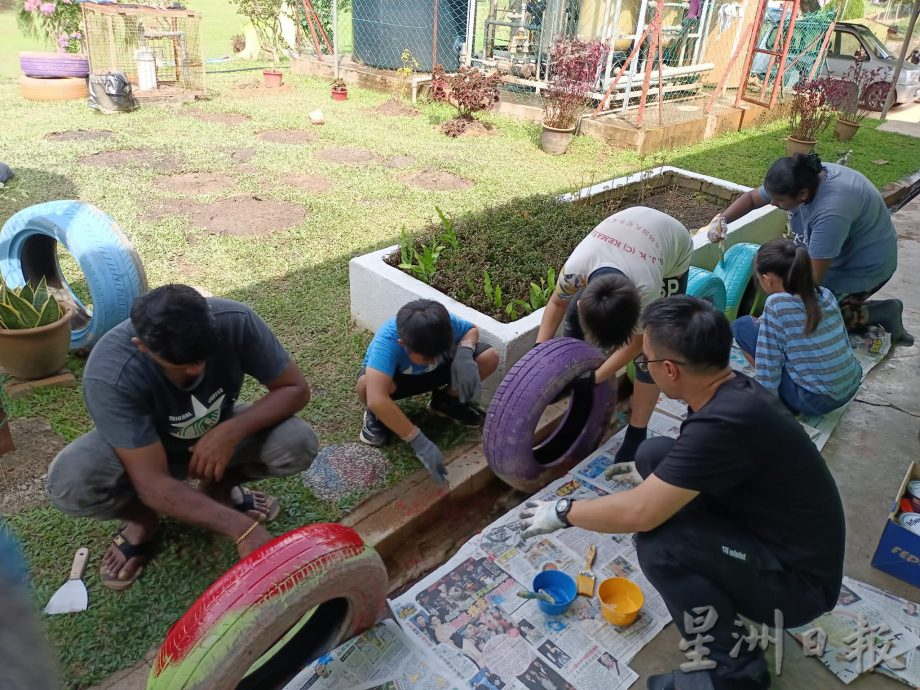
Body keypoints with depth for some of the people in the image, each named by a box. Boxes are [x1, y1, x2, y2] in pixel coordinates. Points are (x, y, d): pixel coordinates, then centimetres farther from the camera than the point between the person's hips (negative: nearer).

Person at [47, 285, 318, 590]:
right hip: (141, 445, -2)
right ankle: (142, 518, 2)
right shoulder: (109, 375, -36)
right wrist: (241, 528, -42)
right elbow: (153, 483, -35)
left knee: (299, 443, -25)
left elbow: (296, 389, -21)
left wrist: (233, 431, -35)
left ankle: (217, 488, 5)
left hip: (219, 432, 2)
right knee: (69, 483, -32)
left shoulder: (235, 321, -31)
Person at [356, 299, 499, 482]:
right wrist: (419, 442, -50)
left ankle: (445, 401, 9)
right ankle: (376, 415, -2)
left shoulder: (444, 322, -31)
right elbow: (376, 399, -53)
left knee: (489, 358, -19)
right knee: (365, 385, -41)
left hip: (432, 373, 4)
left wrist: (464, 353, -31)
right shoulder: (387, 340, -42)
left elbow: (471, 329, -7)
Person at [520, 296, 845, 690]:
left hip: (799, 582, -8)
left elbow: (640, 513, -30)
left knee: (658, 541, -29)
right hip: (768, 535, 8)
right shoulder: (732, 390, -7)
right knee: (654, 454, -1)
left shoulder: (729, 421, -34)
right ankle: (728, 589, 14)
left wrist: (563, 512, -15)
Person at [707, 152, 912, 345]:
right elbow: (752, 198, 0)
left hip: (864, 268, -8)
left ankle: (881, 313, 1)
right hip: (837, 255, 8)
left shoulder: (831, 212, -39)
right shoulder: (803, 179, -15)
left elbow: (813, 277, -36)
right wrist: (722, 219, -17)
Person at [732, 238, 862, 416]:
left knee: (742, 326, -1)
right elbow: (840, 342, 12)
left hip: (815, 401, -7)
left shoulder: (776, 304, -18)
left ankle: (786, 403, 5)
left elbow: (768, 366, -16)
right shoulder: (825, 294, 1)